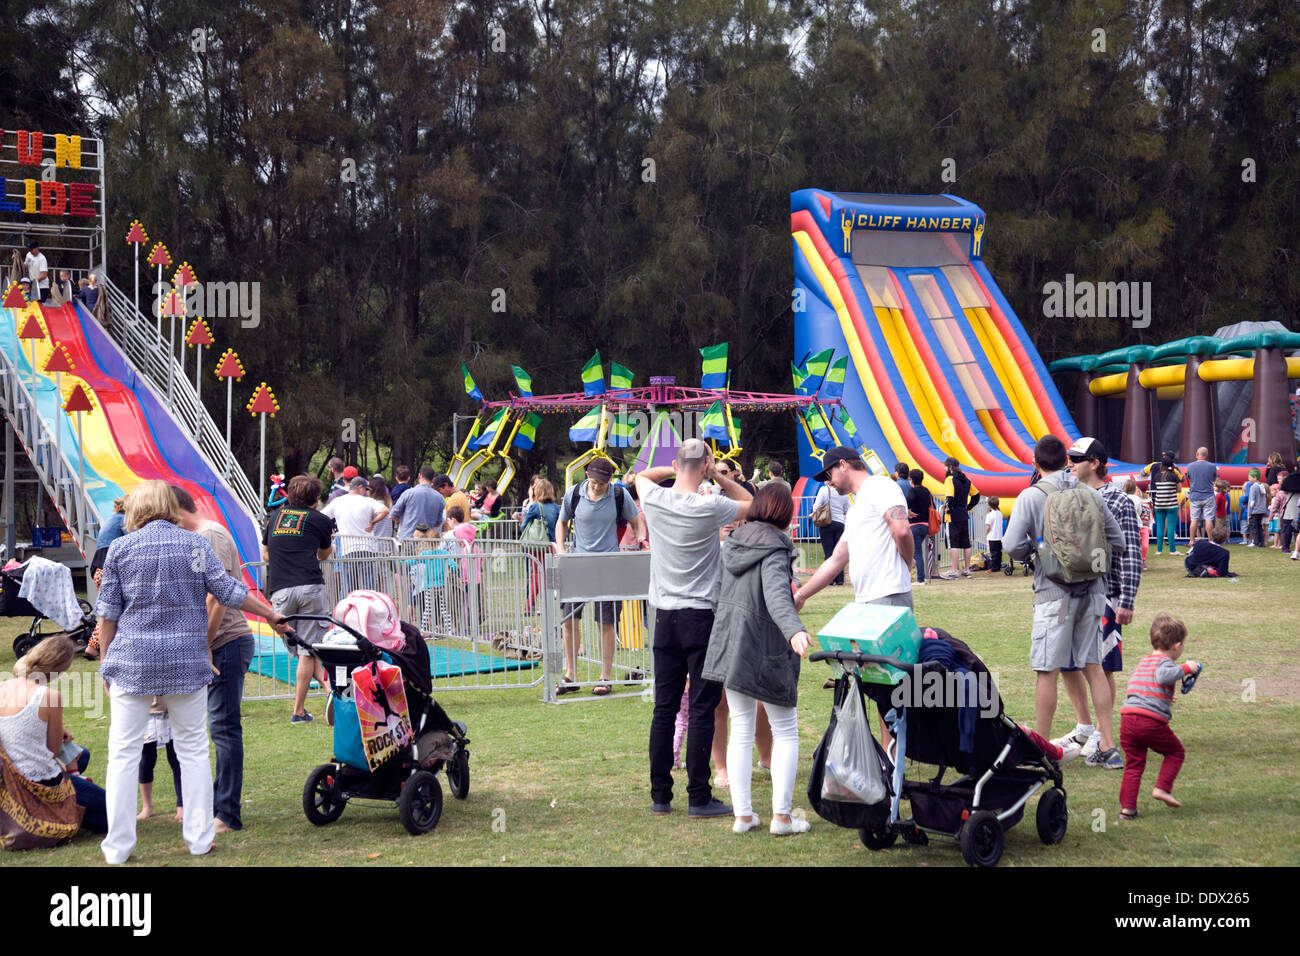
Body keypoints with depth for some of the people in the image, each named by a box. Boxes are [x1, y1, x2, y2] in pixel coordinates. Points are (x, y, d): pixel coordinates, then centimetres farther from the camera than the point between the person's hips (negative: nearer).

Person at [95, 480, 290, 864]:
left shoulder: (121, 547, 1)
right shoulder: (196, 543, 2)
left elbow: (109, 612, 3)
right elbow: (228, 591, 1)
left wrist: (107, 661, 13)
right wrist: (271, 616, 13)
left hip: (132, 661, -1)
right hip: (187, 661, 1)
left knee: (123, 753, 4)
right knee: (194, 750, 11)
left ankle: (118, 846, 3)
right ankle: (200, 838, 13)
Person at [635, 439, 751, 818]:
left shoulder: (654, 499, 0)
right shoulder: (709, 508, -14)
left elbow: (642, 475, 24)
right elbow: (752, 504, 3)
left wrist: (674, 470, 16)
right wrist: (719, 476, 3)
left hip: (665, 616, 5)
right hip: (702, 615, -5)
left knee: (664, 707, 9)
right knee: (702, 708, -1)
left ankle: (660, 794, 14)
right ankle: (699, 797, 0)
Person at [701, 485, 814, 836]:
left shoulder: (731, 544, 6)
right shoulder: (775, 550, -16)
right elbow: (776, 594, -34)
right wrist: (794, 630, -48)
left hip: (728, 645, 6)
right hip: (765, 651, -6)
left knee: (740, 732, 12)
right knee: (786, 731, 6)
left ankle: (742, 814, 11)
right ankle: (782, 815, 2)